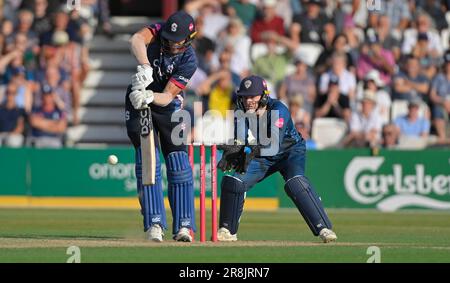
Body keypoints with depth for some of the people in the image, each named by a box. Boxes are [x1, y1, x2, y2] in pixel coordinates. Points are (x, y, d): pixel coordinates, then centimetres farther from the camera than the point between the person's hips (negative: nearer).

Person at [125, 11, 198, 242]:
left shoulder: (189, 60, -20)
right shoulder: (160, 31, -16)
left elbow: (168, 96, -26)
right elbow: (137, 39, -39)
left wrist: (150, 97, -47)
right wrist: (145, 67, -55)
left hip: (168, 106, 0)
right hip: (138, 102, 0)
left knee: (178, 164, -8)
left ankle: (184, 226, -5)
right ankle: (154, 223, -15)